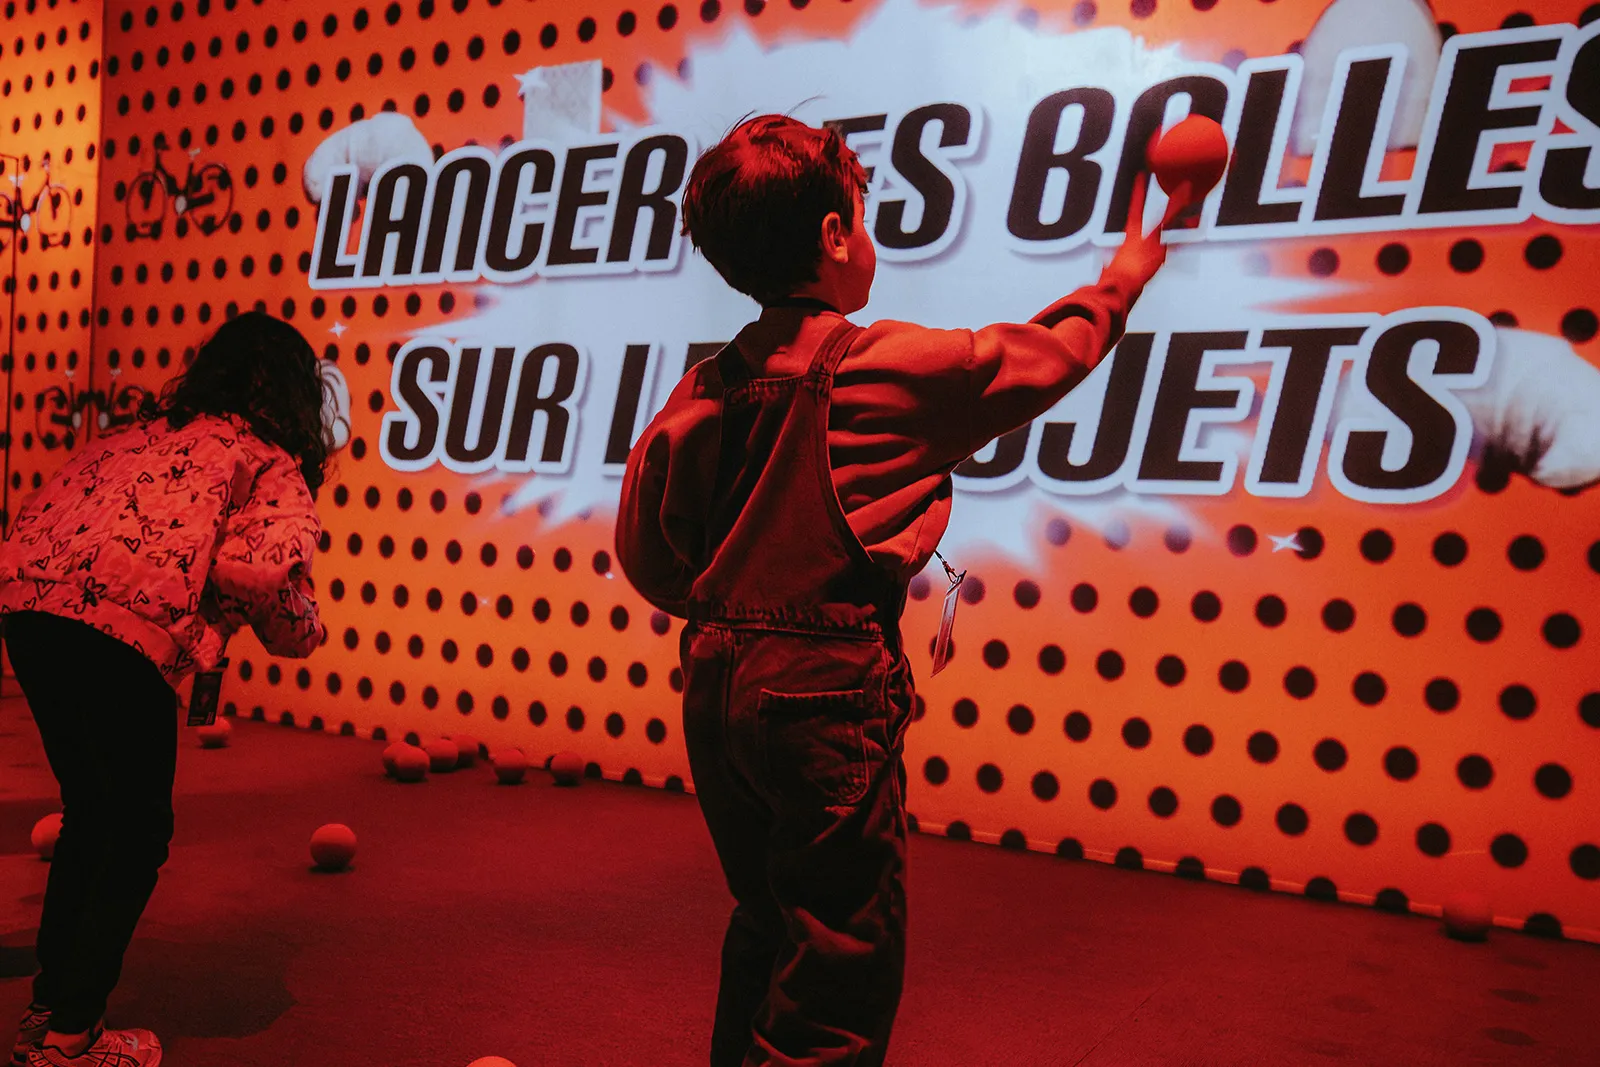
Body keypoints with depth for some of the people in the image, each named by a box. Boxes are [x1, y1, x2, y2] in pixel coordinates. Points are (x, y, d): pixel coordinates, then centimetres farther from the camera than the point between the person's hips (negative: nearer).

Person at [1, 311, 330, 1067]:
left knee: (89, 808, 23)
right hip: (124, 627, -7)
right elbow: (260, 570, -12)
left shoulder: (144, 432, 29)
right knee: (138, 831, 10)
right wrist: (302, 631, 8)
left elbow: (62, 505, 23)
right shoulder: (276, 467, 8)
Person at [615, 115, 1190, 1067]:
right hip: (827, 693, -7)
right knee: (840, 984, 5)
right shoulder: (895, 366, -9)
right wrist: (1125, 275, 24)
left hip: (716, 685, 7)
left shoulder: (707, 391, 5)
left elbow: (646, 551, 8)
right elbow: (1042, 355, 7)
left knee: (765, 930, 24)